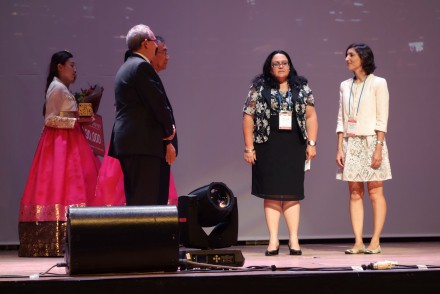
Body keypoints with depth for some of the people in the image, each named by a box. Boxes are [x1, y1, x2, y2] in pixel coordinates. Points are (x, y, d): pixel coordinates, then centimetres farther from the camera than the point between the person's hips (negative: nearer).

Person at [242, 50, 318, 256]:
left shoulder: (302, 89, 11)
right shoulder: (259, 89, 5)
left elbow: (311, 116, 8)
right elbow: (248, 117, 2)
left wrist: (312, 143, -1)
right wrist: (249, 147, -4)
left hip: (294, 147, 1)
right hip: (268, 147, -1)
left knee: (292, 193, 0)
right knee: (271, 194, -1)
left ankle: (294, 240, 5)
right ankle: (273, 241, 2)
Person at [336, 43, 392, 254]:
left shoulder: (377, 84, -1)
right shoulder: (345, 86, 13)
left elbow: (382, 120, -6)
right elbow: (341, 119, 11)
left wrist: (378, 148, -14)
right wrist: (339, 147, 3)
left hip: (371, 142, -5)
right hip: (350, 143, 5)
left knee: (375, 192, -3)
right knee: (354, 193, 1)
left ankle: (375, 242, -2)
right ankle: (358, 242, 1)